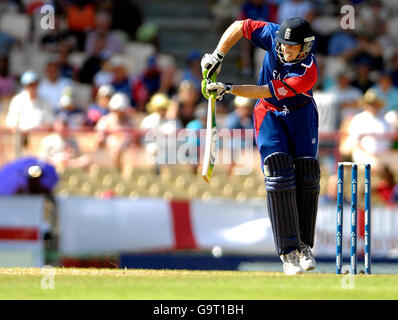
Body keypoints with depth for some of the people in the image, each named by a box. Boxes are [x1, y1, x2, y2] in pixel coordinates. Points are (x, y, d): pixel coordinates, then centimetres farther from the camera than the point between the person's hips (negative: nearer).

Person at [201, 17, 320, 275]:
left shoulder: (308, 73, -33)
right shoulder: (273, 34, -23)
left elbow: (268, 92, -32)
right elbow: (240, 26, -7)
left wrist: (228, 89, -31)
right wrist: (218, 55, -15)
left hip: (301, 113, -1)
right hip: (269, 112, 1)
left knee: (306, 175, -10)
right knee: (278, 175, -15)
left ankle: (304, 245, 6)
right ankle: (288, 251, -20)